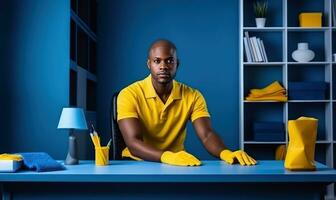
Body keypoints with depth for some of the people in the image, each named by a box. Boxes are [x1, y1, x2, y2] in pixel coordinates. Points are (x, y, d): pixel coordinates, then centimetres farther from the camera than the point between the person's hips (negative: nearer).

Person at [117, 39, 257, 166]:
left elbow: (207, 135, -12)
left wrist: (225, 153, -34)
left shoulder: (193, 96, -1)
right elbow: (133, 142, -22)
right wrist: (167, 156, -40)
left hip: (177, 164, 2)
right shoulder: (129, 95, -12)